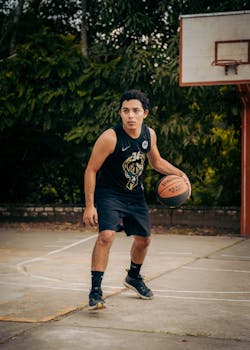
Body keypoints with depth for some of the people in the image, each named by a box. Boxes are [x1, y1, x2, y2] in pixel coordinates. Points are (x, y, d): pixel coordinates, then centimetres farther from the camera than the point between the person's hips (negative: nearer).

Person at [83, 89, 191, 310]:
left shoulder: (149, 134, -6)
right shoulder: (110, 138, -24)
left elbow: (156, 161, 13)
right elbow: (91, 170, -18)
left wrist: (179, 173, -2)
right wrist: (90, 206, -21)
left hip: (135, 194, 6)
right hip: (109, 193, -6)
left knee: (144, 239, 17)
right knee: (106, 236, -27)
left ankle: (134, 277, 45)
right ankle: (95, 290, -17)